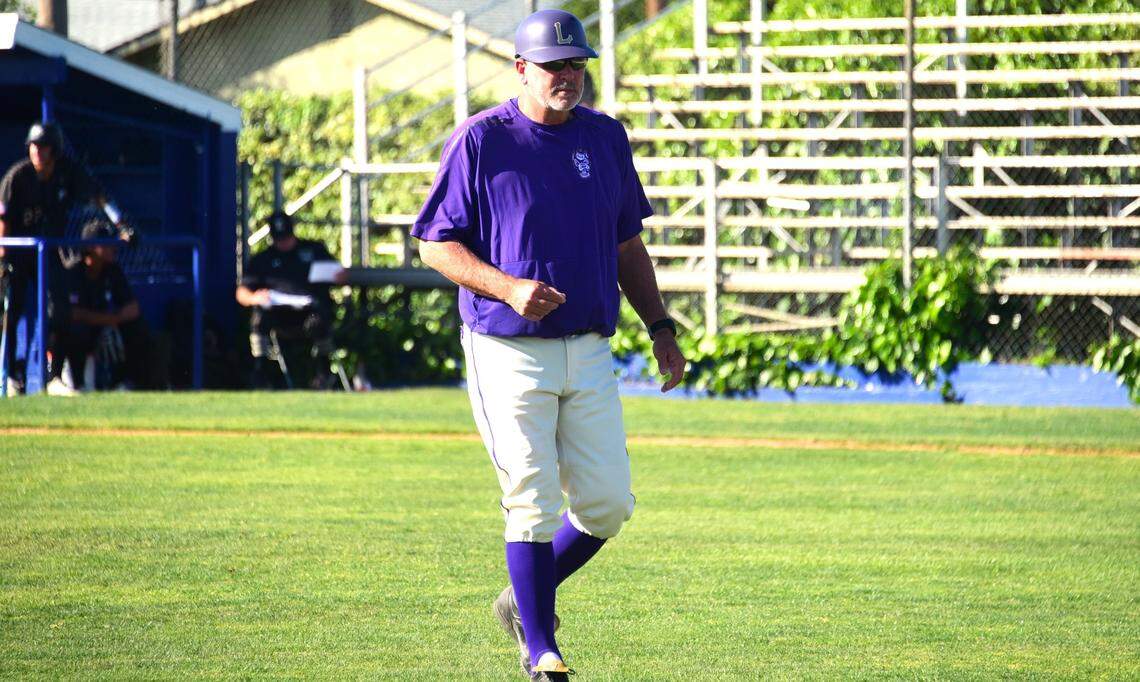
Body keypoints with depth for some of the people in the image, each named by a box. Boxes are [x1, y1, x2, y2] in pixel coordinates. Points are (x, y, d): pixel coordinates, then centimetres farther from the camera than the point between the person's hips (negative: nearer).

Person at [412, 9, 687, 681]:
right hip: (509, 350, -5)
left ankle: (526, 599, 25)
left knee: (608, 504, 1)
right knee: (534, 503, -6)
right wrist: (508, 288, -20)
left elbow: (627, 244, 18)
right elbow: (437, 244, -5)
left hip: (589, 352, 5)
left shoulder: (605, 137, 10)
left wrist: (661, 328, 9)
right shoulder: (480, 140, -6)